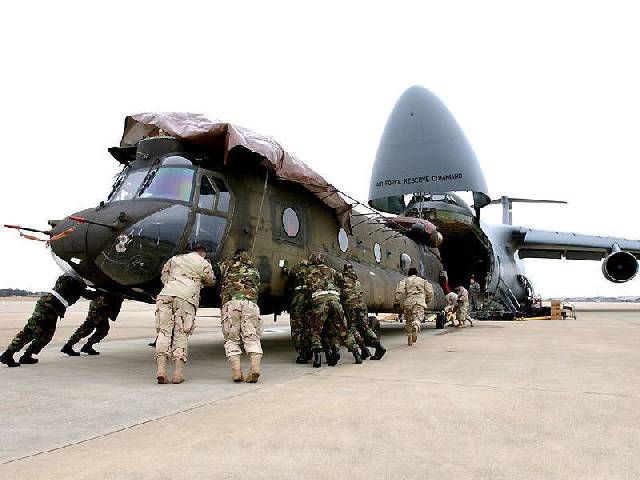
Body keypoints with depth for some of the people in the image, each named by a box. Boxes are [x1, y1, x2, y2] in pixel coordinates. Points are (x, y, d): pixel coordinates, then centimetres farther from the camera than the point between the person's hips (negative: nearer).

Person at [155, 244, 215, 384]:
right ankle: (178, 374, -5)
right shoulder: (204, 264, 18)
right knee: (181, 334, 2)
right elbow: (211, 281, 30)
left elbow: (163, 275, 31)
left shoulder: (175, 258, 27)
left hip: (166, 294, 2)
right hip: (186, 298, -2)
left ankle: (161, 370, -11)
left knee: (164, 332, 2)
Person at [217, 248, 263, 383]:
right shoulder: (254, 271, 30)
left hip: (231, 302, -1)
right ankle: (255, 367, -19)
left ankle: (236, 372, -8)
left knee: (231, 339, 6)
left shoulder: (227, 265, 23)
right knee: (252, 338, 2)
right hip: (250, 303, 1)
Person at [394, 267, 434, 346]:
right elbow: (430, 291, 14)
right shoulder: (423, 281, 22)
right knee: (418, 318, -9)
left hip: (408, 301, 0)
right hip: (420, 301, 0)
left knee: (408, 320, 11)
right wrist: (427, 301, 28)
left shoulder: (405, 281, 15)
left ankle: (409, 340, 13)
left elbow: (399, 291, -1)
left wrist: (397, 302, 0)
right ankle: (415, 325, -45)